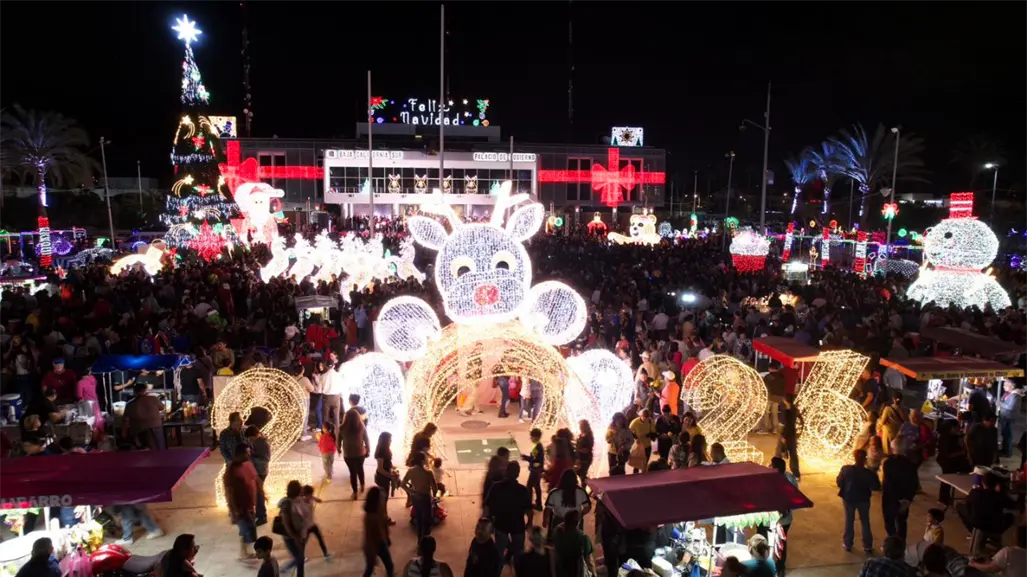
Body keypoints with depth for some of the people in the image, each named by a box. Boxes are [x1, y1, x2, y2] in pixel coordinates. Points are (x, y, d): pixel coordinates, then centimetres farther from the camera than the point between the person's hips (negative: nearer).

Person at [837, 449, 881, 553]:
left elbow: (839, 483, -9)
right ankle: (867, 546, 24)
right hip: (863, 500, -1)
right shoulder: (869, 473, -22)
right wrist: (874, 477, 6)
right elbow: (876, 487, -10)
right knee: (865, 522, 17)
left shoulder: (845, 469, -18)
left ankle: (847, 544, 25)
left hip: (848, 498, 1)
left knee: (849, 521, 16)